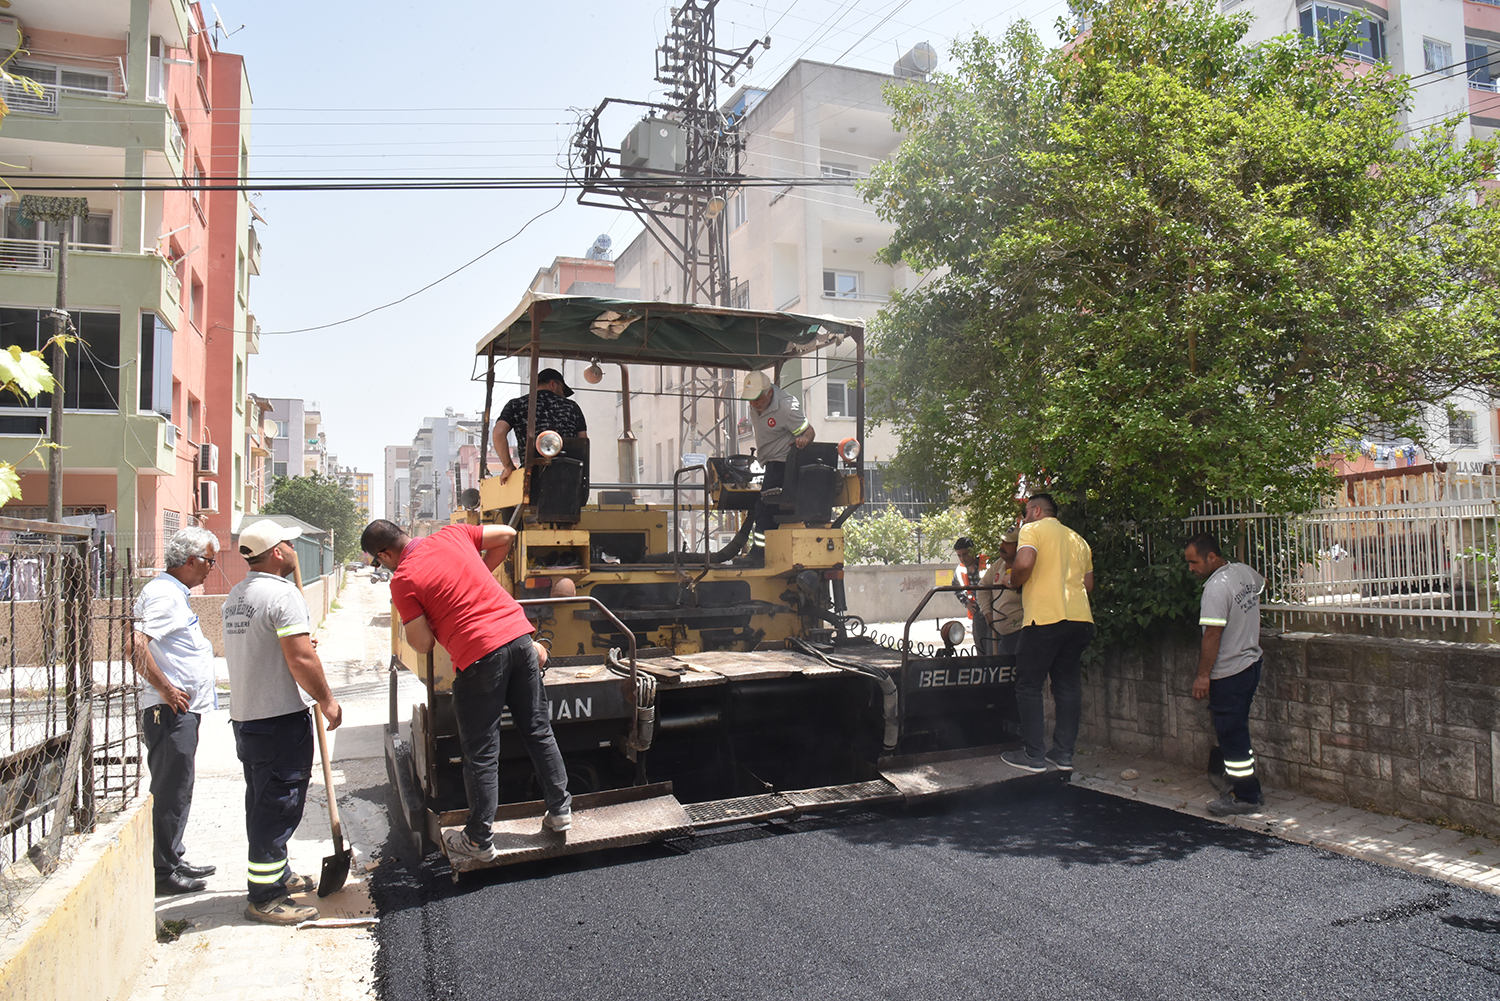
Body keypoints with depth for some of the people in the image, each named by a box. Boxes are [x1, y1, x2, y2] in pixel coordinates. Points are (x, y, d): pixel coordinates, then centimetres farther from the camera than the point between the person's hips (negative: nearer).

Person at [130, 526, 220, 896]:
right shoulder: (163, 594, -16)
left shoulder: (174, 594, 16)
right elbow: (135, 644, -28)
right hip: (170, 711, -11)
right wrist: (166, 689, -22)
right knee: (170, 792, -3)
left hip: (182, 711, 11)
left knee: (177, 789, 17)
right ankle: (162, 872, 6)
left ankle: (173, 861, 27)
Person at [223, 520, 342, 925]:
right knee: (279, 805, -1)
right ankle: (264, 898, 5)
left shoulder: (234, 596, 11)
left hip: (244, 714, 10)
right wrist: (327, 700, -11)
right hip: (281, 717, -10)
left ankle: (278, 875, 35)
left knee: (263, 800, 20)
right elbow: (301, 659, -21)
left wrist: (299, 640, 27)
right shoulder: (282, 593, -18)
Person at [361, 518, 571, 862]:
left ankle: (479, 840, 19)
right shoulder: (451, 534, 9)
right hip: (518, 633, 6)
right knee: (538, 731, 17)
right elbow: (507, 534, 18)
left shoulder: (402, 580, -5)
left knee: (481, 753, 7)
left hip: (479, 655, -6)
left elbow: (423, 644, -5)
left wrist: (408, 623, 16)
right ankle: (560, 810, 27)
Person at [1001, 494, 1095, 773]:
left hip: (1045, 618, -7)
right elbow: (1088, 583, 22)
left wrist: (1014, 582, 1)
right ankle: (1064, 753, 14)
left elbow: (1024, 564, -17)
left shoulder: (1033, 529, 0)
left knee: (1028, 686, 2)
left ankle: (1033, 755, 2)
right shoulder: (1078, 539, 21)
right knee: (1068, 686, 11)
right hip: (1080, 618, 7)